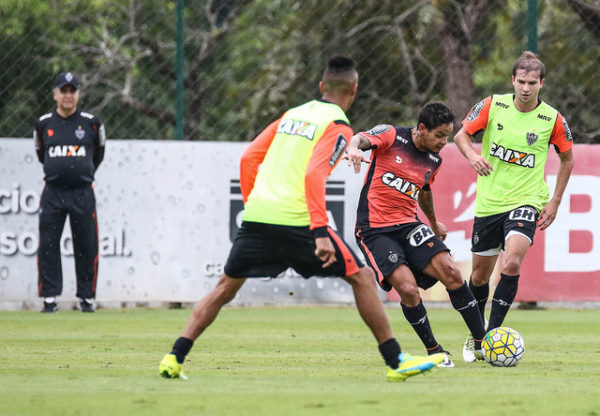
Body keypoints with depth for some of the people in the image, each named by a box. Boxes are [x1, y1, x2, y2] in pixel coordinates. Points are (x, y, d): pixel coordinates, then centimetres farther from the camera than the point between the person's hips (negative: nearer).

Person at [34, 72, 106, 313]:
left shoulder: (91, 123, 1)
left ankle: (87, 297, 11)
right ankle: (50, 297, 3)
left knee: (87, 247, 1)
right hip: (53, 192, 1)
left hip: (82, 193, -1)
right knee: (48, 245, -2)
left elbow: (98, 154, 16)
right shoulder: (43, 124, 4)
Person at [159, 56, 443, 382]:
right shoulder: (338, 127, -1)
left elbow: (249, 158, 17)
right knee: (361, 277, 4)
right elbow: (314, 175, -16)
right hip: (295, 220, -6)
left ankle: (175, 357, 9)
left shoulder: (291, 114, 19)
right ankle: (396, 362, 1)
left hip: (256, 216, 6)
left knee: (226, 287, 18)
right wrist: (321, 232, -21)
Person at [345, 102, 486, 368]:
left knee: (451, 273, -15)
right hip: (374, 231, -5)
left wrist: (434, 224, 45)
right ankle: (433, 351, 0)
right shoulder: (392, 136, -7)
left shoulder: (434, 161, 10)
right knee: (408, 289, -21)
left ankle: (482, 343, -6)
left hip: (409, 225, 5)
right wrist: (354, 148, -50)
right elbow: (360, 139, -25)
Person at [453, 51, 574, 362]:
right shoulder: (493, 106, -4)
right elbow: (461, 134, 6)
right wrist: (472, 155, -15)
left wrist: (555, 202, 5)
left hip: (526, 200, -2)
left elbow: (567, 159, 10)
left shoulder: (553, 120, -5)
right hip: (489, 202, 2)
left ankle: (492, 334, -18)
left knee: (511, 264, -26)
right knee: (480, 274, 12)